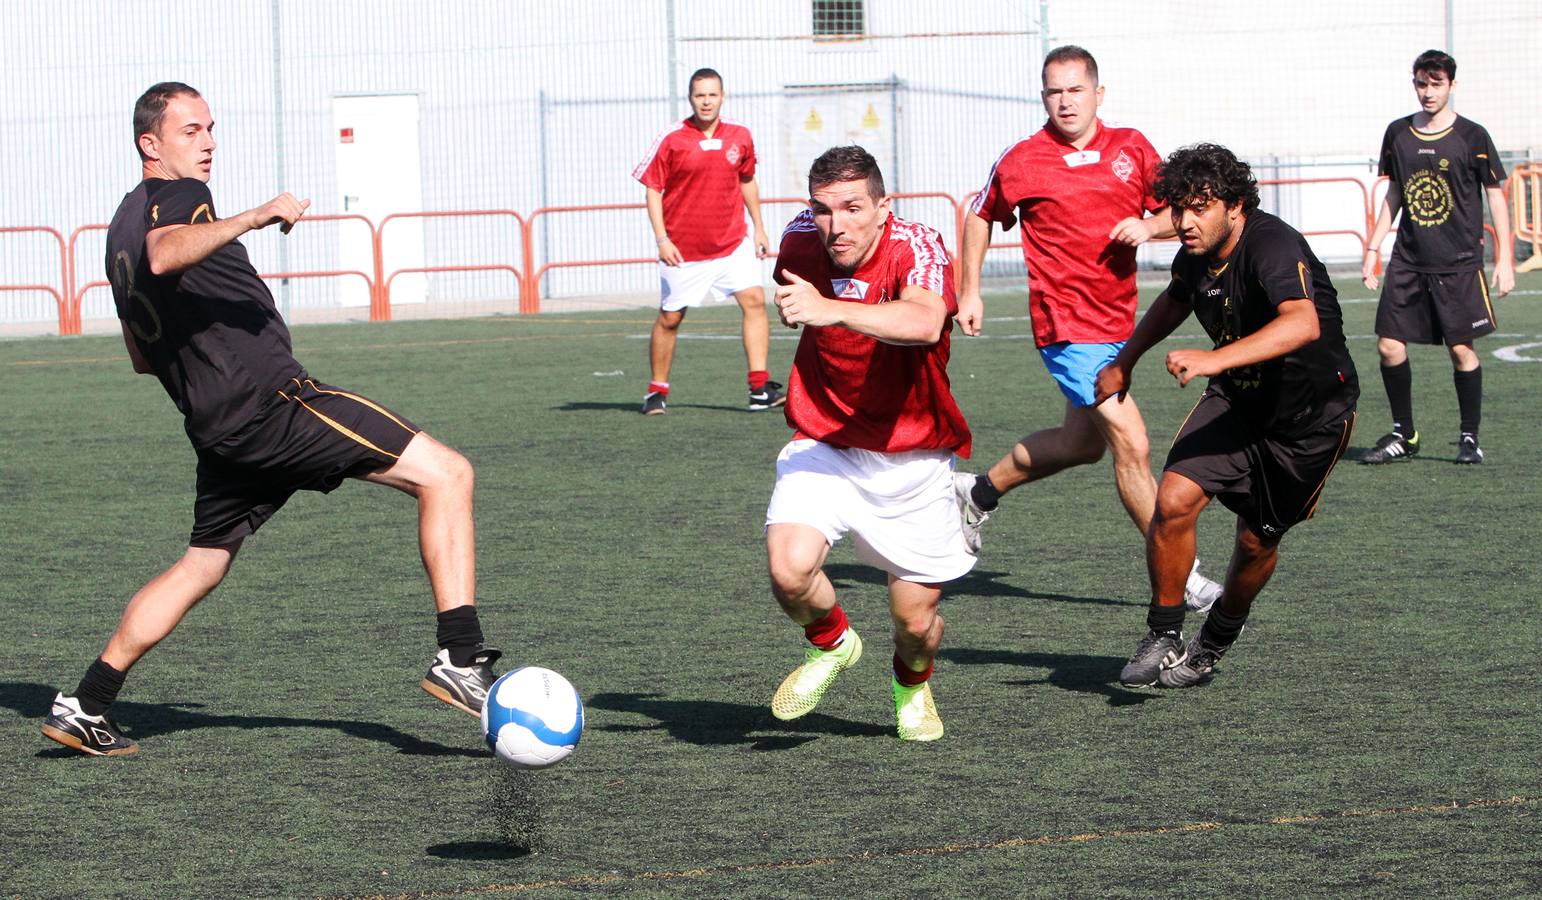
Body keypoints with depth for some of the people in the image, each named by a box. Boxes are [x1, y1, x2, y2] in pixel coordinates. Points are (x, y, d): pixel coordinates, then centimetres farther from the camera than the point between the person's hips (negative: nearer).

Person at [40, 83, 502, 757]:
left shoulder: (122, 226, 24)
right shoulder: (176, 196, -4)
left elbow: (141, 358, 31)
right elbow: (165, 255, -31)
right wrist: (255, 217, -41)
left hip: (219, 432, 9)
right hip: (273, 398, -9)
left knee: (200, 567, 22)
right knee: (446, 475, -10)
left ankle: (84, 708, 17)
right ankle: (460, 660, -19)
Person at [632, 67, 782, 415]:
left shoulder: (739, 136, 3)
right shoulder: (670, 139, -7)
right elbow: (653, 189, -4)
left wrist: (758, 228, 17)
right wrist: (661, 238, -13)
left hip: (733, 243, 3)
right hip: (683, 251, -2)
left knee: (754, 300, -12)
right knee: (669, 318, 4)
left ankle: (760, 388, -11)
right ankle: (657, 391, 20)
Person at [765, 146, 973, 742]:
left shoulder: (916, 248, -22)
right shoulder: (801, 239, -6)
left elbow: (923, 323, -46)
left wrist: (831, 310, -58)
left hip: (912, 461, -2)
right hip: (825, 445, 2)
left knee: (915, 621, 2)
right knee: (789, 571, -24)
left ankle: (913, 683, 41)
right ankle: (830, 643, 11)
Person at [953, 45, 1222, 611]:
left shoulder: (1132, 149, 4)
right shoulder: (1021, 161, -4)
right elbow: (981, 217, 12)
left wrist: (1150, 226, -13)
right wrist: (970, 291, 9)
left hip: (1117, 323, 6)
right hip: (1067, 326, -6)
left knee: (1084, 442, 21)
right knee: (1131, 445, -13)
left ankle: (980, 492, 43)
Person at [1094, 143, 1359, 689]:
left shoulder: (1272, 245, -31)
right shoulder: (1197, 254, -7)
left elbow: (1303, 323, -51)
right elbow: (1175, 301, 19)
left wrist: (1214, 359, -61)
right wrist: (1125, 363, 27)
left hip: (1311, 415, -5)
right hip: (1236, 399, 5)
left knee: (1258, 542, 6)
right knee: (1173, 501, -16)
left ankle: (1213, 644, 35)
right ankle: (1163, 640, 0)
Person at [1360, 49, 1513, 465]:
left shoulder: (1472, 136, -4)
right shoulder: (1398, 134, 7)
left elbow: (1496, 197, 1)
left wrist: (1504, 259, -4)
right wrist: (1372, 249, 13)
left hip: (1459, 263, -4)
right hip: (1408, 260, 4)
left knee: (1461, 349, -4)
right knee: (1389, 344, -2)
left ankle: (1470, 438, 10)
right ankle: (1403, 434, 13)